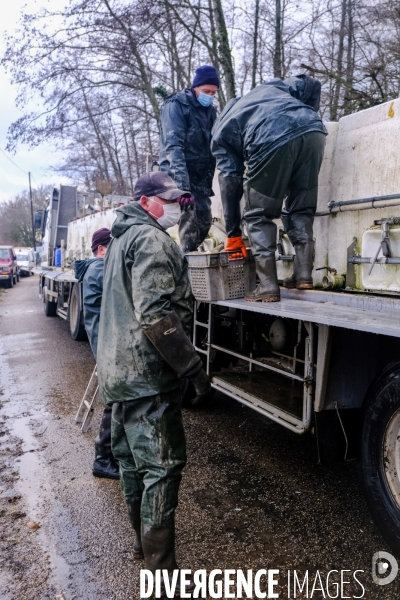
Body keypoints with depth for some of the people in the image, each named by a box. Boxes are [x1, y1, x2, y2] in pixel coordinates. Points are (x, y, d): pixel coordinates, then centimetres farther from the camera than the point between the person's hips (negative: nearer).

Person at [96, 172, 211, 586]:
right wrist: (193, 368, -22)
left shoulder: (123, 238, 19)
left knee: (133, 459, 18)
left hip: (120, 370, 11)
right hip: (146, 374, -11)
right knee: (163, 466, -4)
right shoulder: (152, 240, -15)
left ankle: (142, 540, 34)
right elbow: (156, 315, -26)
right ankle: (161, 570, 5)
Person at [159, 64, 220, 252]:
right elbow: (173, 145, -22)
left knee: (204, 221, 5)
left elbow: (212, 146, 15)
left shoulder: (210, 111, 13)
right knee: (189, 217, -19)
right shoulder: (176, 105, -9)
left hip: (200, 176, 7)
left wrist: (209, 179, 6)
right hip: (178, 175, -7)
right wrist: (181, 180, -33)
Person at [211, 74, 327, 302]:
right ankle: (304, 275, 14)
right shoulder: (268, 87, 40)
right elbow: (312, 85, 25)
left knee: (258, 216, 12)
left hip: (271, 141, -4)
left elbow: (230, 182, 21)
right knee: (301, 209, 19)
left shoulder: (221, 131, 28)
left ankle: (268, 286, 5)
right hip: (312, 130, 4)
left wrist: (233, 234, 24)